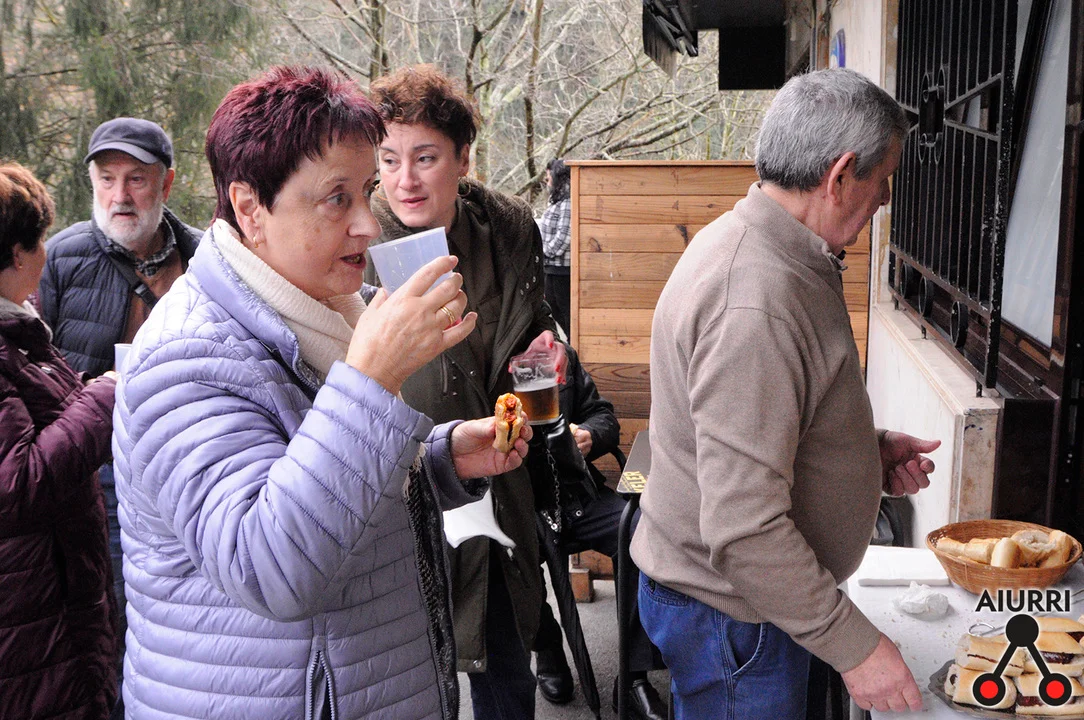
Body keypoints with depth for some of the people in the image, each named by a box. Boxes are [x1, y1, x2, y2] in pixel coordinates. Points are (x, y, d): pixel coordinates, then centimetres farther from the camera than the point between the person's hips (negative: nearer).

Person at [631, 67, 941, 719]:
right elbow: (743, 530, -32)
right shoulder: (754, 300, -30)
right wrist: (854, 644, -22)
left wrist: (867, 450, 7)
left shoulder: (754, 245, 5)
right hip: (729, 613, -10)